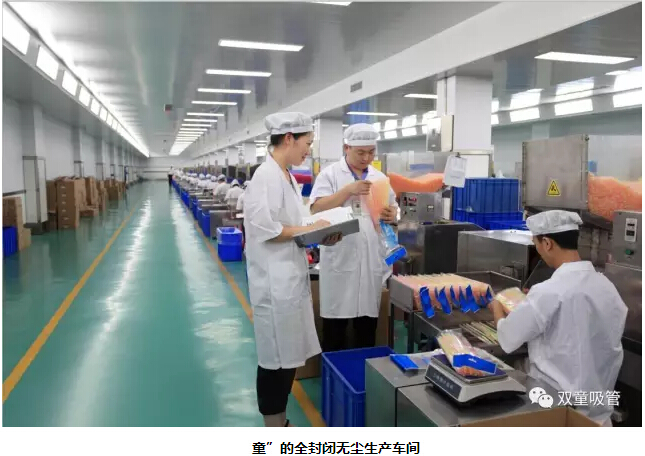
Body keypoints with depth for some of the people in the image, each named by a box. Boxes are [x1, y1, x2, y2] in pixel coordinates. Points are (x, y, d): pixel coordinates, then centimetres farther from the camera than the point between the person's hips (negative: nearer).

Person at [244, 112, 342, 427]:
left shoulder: (288, 176, 13)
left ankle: (280, 423, 33)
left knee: (289, 354, 17)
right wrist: (310, 230, -14)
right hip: (274, 280, -10)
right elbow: (264, 229, -22)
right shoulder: (266, 176, -16)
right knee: (274, 357, 3)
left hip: (291, 276, 10)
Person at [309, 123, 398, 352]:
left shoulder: (380, 177, 12)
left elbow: (393, 209, 16)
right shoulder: (330, 174, -1)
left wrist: (392, 215, -7)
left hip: (372, 259, 4)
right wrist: (349, 190, -19)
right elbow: (317, 209, -11)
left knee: (368, 322, 13)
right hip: (340, 258, -4)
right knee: (336, 321, 4)